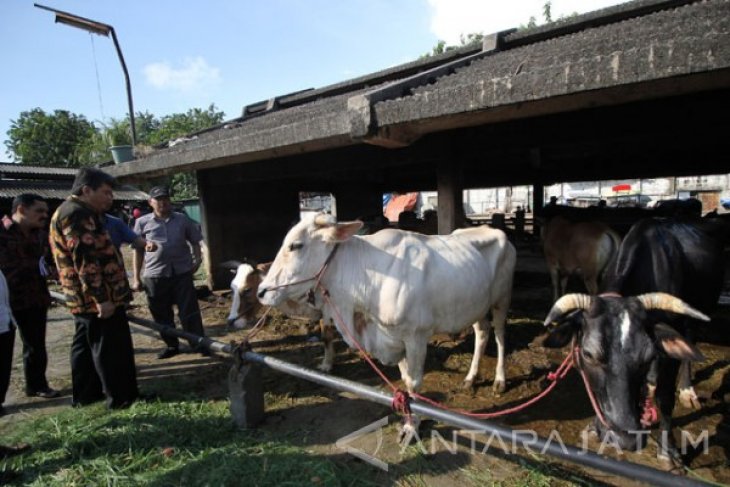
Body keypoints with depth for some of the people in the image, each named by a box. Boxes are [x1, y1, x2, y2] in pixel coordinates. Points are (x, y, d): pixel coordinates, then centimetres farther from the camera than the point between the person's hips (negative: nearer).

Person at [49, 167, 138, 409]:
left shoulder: (76, 212, 17)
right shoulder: (77, 214, -18)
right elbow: (85, 260, -24)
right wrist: (101, 297, -25)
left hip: (85, 298, 11)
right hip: (97, 297, -11)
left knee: (86, 345, 18)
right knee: (111, 348, -2)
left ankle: (86, 394, 30)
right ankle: (121, 397, 8)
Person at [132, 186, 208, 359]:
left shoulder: (182, 219, 6)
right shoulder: (142, 222, 4)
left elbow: (195, 241, 14)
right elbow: (138, 250, 7)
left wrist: (197, 258, -3)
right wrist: (136, 277, 6)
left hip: (182, 273, -1)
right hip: (155, 275, 1)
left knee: (189, 312, 1)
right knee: (162, 314, 11)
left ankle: (200, 344, 10)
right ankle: (171, 345, 28)